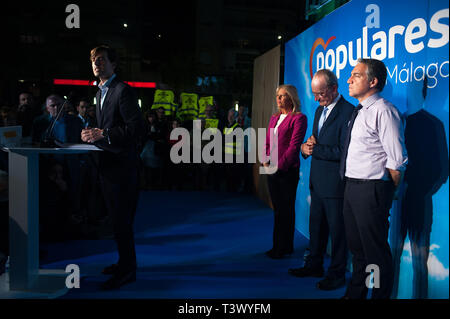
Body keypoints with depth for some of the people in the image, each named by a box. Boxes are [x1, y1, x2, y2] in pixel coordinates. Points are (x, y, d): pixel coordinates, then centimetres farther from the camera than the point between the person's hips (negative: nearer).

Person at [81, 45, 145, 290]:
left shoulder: (123, 91, -11)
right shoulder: (101, 93, 18)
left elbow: (136, 129, -20)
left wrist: (103, 134, -21)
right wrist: (93, 134, 6)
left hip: (122, 164, -9)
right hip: (108, 163, 9)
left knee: (121, 219, -4)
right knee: (116, 218, 16)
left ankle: (127, 270, 8)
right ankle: (125, 262, 30)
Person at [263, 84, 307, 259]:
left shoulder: (298, 118, -7)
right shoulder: (274, 118, 16)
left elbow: (294, 146, -14)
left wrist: (279, 165, -16)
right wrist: (265, 160, 0)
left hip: (287, 171, -7)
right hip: (272, 171, 7)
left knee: (286, 210, 2)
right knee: (278, 209, 13)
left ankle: (284, 248, 15)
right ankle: (278, 246, 24)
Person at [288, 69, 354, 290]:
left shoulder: (348, 111, -15)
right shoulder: (320, 110, 14)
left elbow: (344, 151, -21)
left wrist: (315, 150, -18)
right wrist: (306, 146, -3)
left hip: (335, 183, -8)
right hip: (317, 181, 8)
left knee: (337, 229, 6)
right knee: (316, 226, 19)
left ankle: (337, 274, 21)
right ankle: (314, 265, 34)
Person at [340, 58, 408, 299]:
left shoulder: (384, 111, -16)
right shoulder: (359, 112, 12)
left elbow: (397, 160, -19)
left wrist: (386, 191, -9)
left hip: (371, 190, -9)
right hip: (351, 187, 10)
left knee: (376, 251, 3)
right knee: (356, 247, 22)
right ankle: (355, 293, 39)